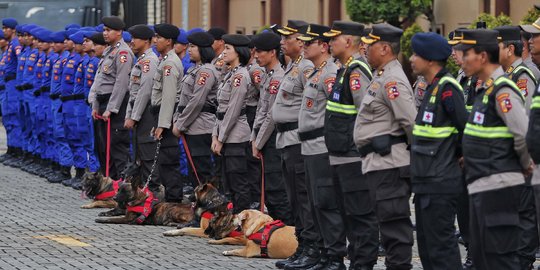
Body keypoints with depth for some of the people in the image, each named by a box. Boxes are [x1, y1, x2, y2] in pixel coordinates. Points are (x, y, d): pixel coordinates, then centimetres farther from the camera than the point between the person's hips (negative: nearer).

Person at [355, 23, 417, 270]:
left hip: (389, 162, -10)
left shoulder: (392, 80, -15)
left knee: (393, 220, -8)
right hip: (380, 161, 10)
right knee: (389, 220, 13)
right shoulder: (381, 77, 17)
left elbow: (411, 121, -20)